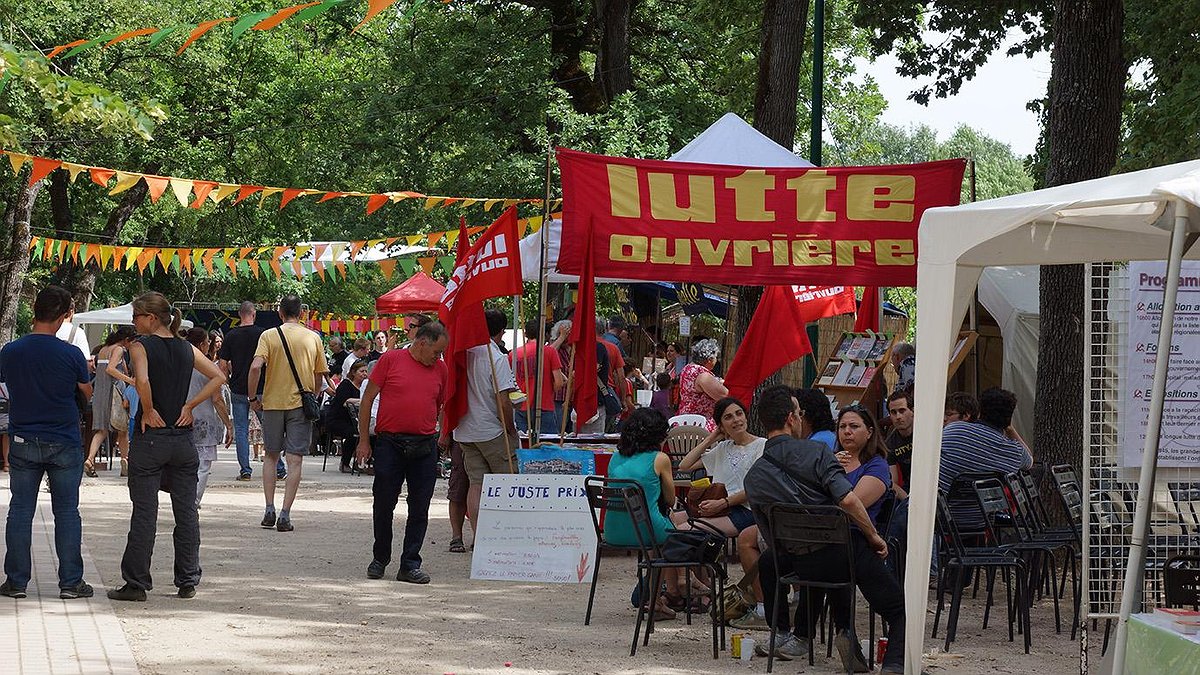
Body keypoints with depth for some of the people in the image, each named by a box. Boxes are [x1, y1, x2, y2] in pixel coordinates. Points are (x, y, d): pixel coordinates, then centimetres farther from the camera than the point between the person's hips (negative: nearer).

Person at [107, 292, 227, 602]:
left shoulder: (140, 346, -8)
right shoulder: (188, 349, 7)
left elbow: (142, 380, -25)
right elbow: (219, 377, 5)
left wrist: (148, 411, -12)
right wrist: (189, 405, 4)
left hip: (149, 437, -4)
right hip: (183, 437, 5)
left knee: (144, 512, 0)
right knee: (186, 512, 9)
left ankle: (136, 584, 2)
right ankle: (188, 582, 12)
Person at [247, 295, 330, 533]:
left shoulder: (269, 336, -2)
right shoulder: (313, 338, 3)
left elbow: (256, 367, -14)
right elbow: (320, 376, 6)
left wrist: (253, 398, -3)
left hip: (273, 403, 0)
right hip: (301, 405, 0)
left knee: (271, 456, 15)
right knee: (295, 460, 0)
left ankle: (269, 509, 8)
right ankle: (285, 514, -7)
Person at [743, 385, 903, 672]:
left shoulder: (754, 479, 5)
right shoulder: (814, 451, -6)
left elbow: (772, 537, 11)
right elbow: (848, 500, -18)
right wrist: (874, 537, -5)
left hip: (806, 565, 3)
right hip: (849, 549, -3)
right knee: (899, 611, 10)